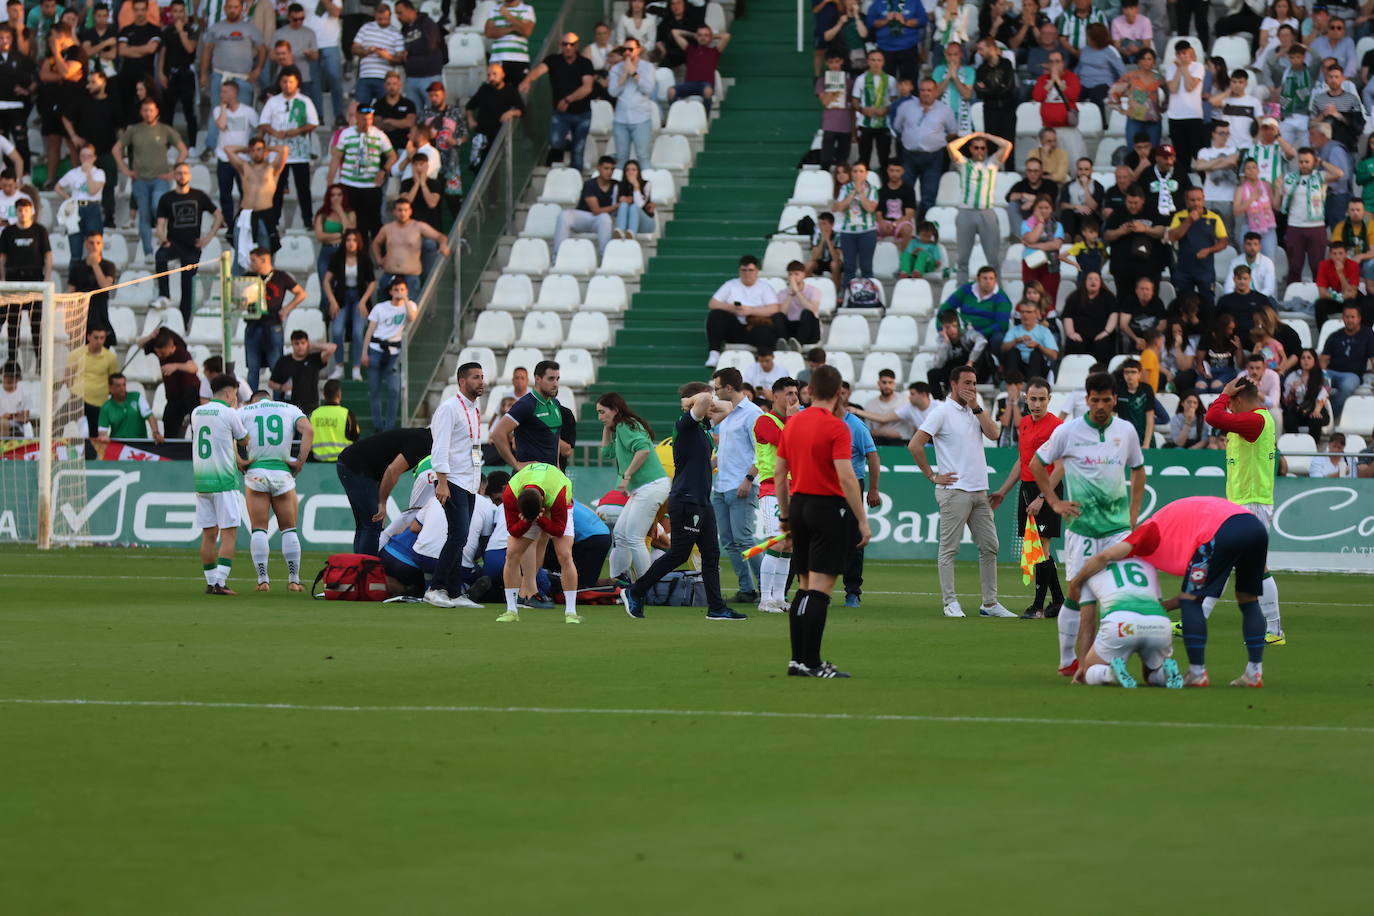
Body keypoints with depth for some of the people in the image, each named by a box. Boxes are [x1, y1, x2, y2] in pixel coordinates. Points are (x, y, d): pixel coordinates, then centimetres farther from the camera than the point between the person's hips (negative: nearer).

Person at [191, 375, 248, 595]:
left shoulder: (196, 412, 11)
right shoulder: (229, 414, -8)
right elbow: (244, 440, 6)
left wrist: (237, 460, 19)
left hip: (201, 480, 6)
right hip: (223, 481, -6)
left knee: (209, 534, 9)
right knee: (229, 533, -3)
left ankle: (211, 582, 10)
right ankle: (221, 582, -12)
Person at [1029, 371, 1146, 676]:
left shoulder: (1126, 431, 7)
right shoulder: (1068, 431, -3)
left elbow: (1138, 470, 22)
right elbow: (1036, 464, 8)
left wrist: (1133, 513, 13)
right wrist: (1055, 502, 2)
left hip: (1118, 526, 3)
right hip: (1082, 526, -3)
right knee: (1079, 594, -5)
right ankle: (1068, 660, 4)